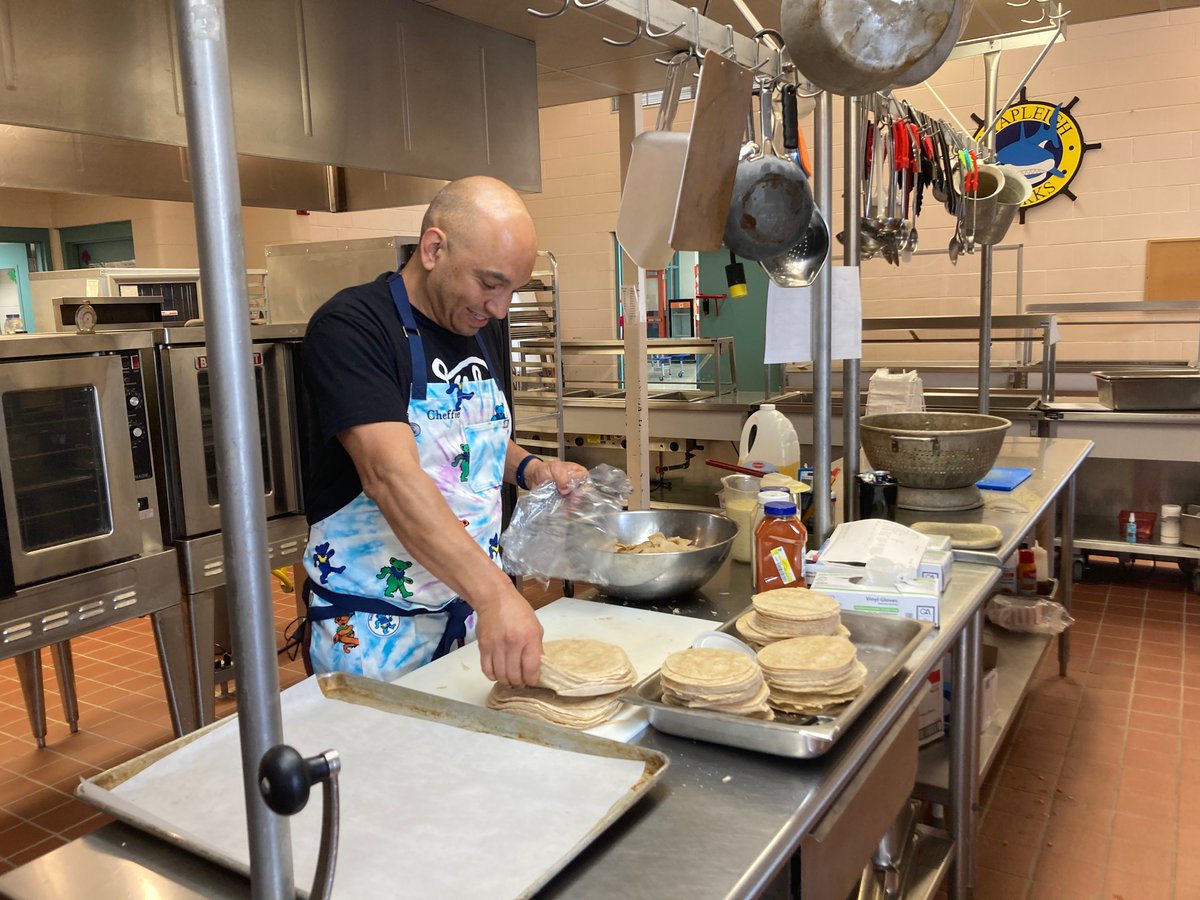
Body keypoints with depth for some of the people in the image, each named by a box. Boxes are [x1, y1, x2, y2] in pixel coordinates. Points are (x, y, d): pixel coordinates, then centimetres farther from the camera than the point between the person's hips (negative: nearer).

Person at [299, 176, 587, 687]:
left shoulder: (485, 331, 6)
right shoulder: (350, 327, -18)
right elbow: (390, 473, -32)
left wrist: (528, 469, -1)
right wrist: (495, 593, -42)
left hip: (478, 605, 7)